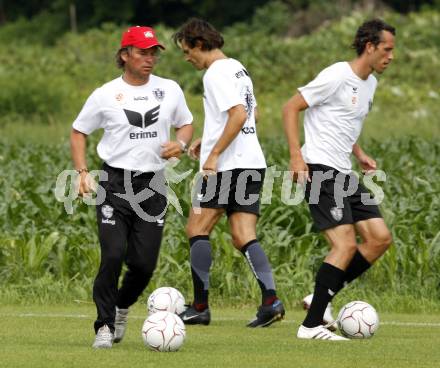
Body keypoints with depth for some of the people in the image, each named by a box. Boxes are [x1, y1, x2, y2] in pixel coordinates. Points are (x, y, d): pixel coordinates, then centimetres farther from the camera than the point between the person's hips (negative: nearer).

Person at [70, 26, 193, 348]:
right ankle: (105, 326, -3)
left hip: (153, 186, 2)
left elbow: (185, 124, 20)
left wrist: (181, 143, -3)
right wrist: (82, 171, -3)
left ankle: (122, 307, 30)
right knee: (113, 255, -16)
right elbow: (79, 132, 10)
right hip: (115, 184, -2)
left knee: (144, 263, 0)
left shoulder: (170, 90, 6)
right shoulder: (106, 95, 0)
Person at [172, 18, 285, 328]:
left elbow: (239, 115, -23)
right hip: (253, 163, 9)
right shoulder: (238, 68, 18)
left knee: (197, 230, 1)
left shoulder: (216, 74, -12)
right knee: (244, 238, 3)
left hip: (226, 166, -9)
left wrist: (214, 154, -21)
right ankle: (270, 300, -14)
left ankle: (200, 307, 1)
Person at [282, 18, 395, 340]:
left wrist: (359, 153, 15)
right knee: (346, 244, -16)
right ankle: (311, 325, -12)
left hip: (344, 172, 9)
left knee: (380, 238, 1)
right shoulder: (337, 77, -12)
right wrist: (296, 155, -19)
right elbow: (291, 108, -11)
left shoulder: (370, 83, 15)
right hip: (320, 169, -9)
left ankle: (322, 299, 9)